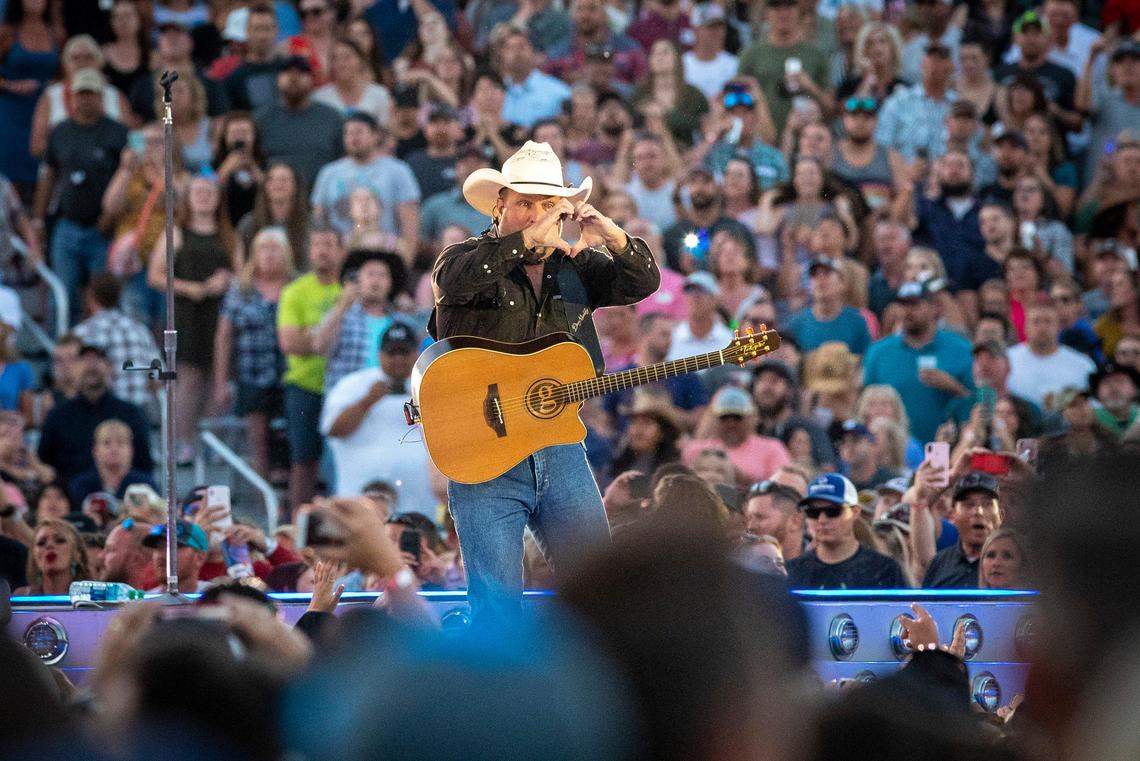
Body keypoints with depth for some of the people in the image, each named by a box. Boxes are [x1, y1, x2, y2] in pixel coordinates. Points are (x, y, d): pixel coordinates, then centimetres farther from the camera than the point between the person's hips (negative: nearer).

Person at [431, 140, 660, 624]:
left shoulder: (574, 267, 15)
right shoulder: (467, 258, 1)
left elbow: (642, 282, 2)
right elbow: (454, 280, -24)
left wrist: (610, 235, -18)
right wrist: (528, 239, -33)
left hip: (561, 454, 5)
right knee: (497, 609, -7)